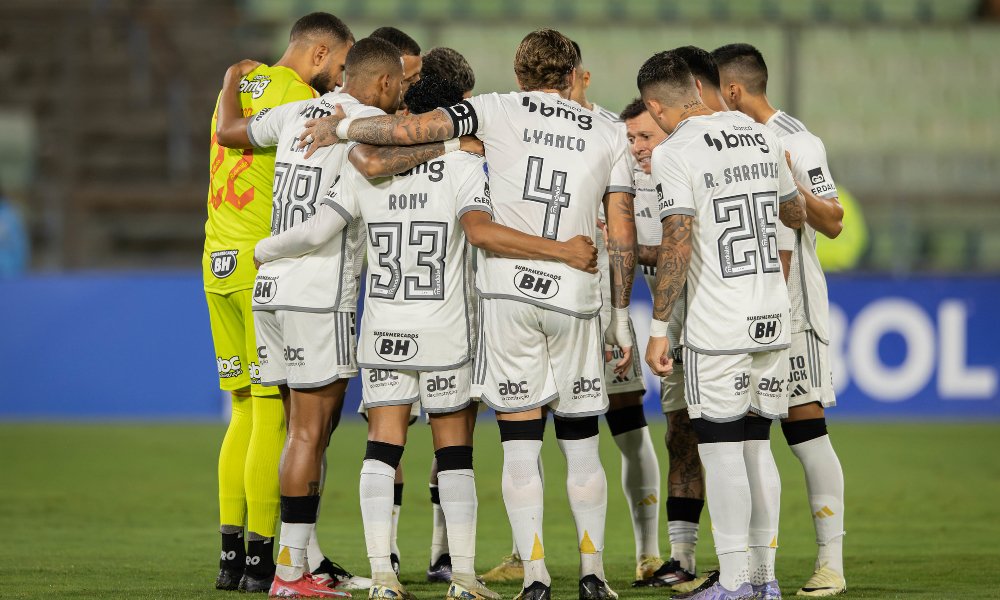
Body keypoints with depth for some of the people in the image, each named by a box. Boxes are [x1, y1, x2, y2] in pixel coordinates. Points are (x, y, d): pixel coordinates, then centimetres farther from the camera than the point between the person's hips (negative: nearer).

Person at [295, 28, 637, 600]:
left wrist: (342, 127, 9)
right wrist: (621, 317, 15)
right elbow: (624, 238, 7)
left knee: (521, 445, 1)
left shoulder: (499, 110, 3)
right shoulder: (609, 137, 10)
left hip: (508, 290, -2)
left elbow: (410, 129, -7)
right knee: (582, 446, 13)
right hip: (576, 297, 2)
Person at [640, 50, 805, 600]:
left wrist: (658, 328, -12)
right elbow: (796, 214, 24)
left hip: (717, 327, -6)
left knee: (721, 448, -2)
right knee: (755, 443, 13)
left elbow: (677, 246, -16)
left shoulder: (675, 153, -10)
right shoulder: (761, 137, 11)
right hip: (773, 318, 6)